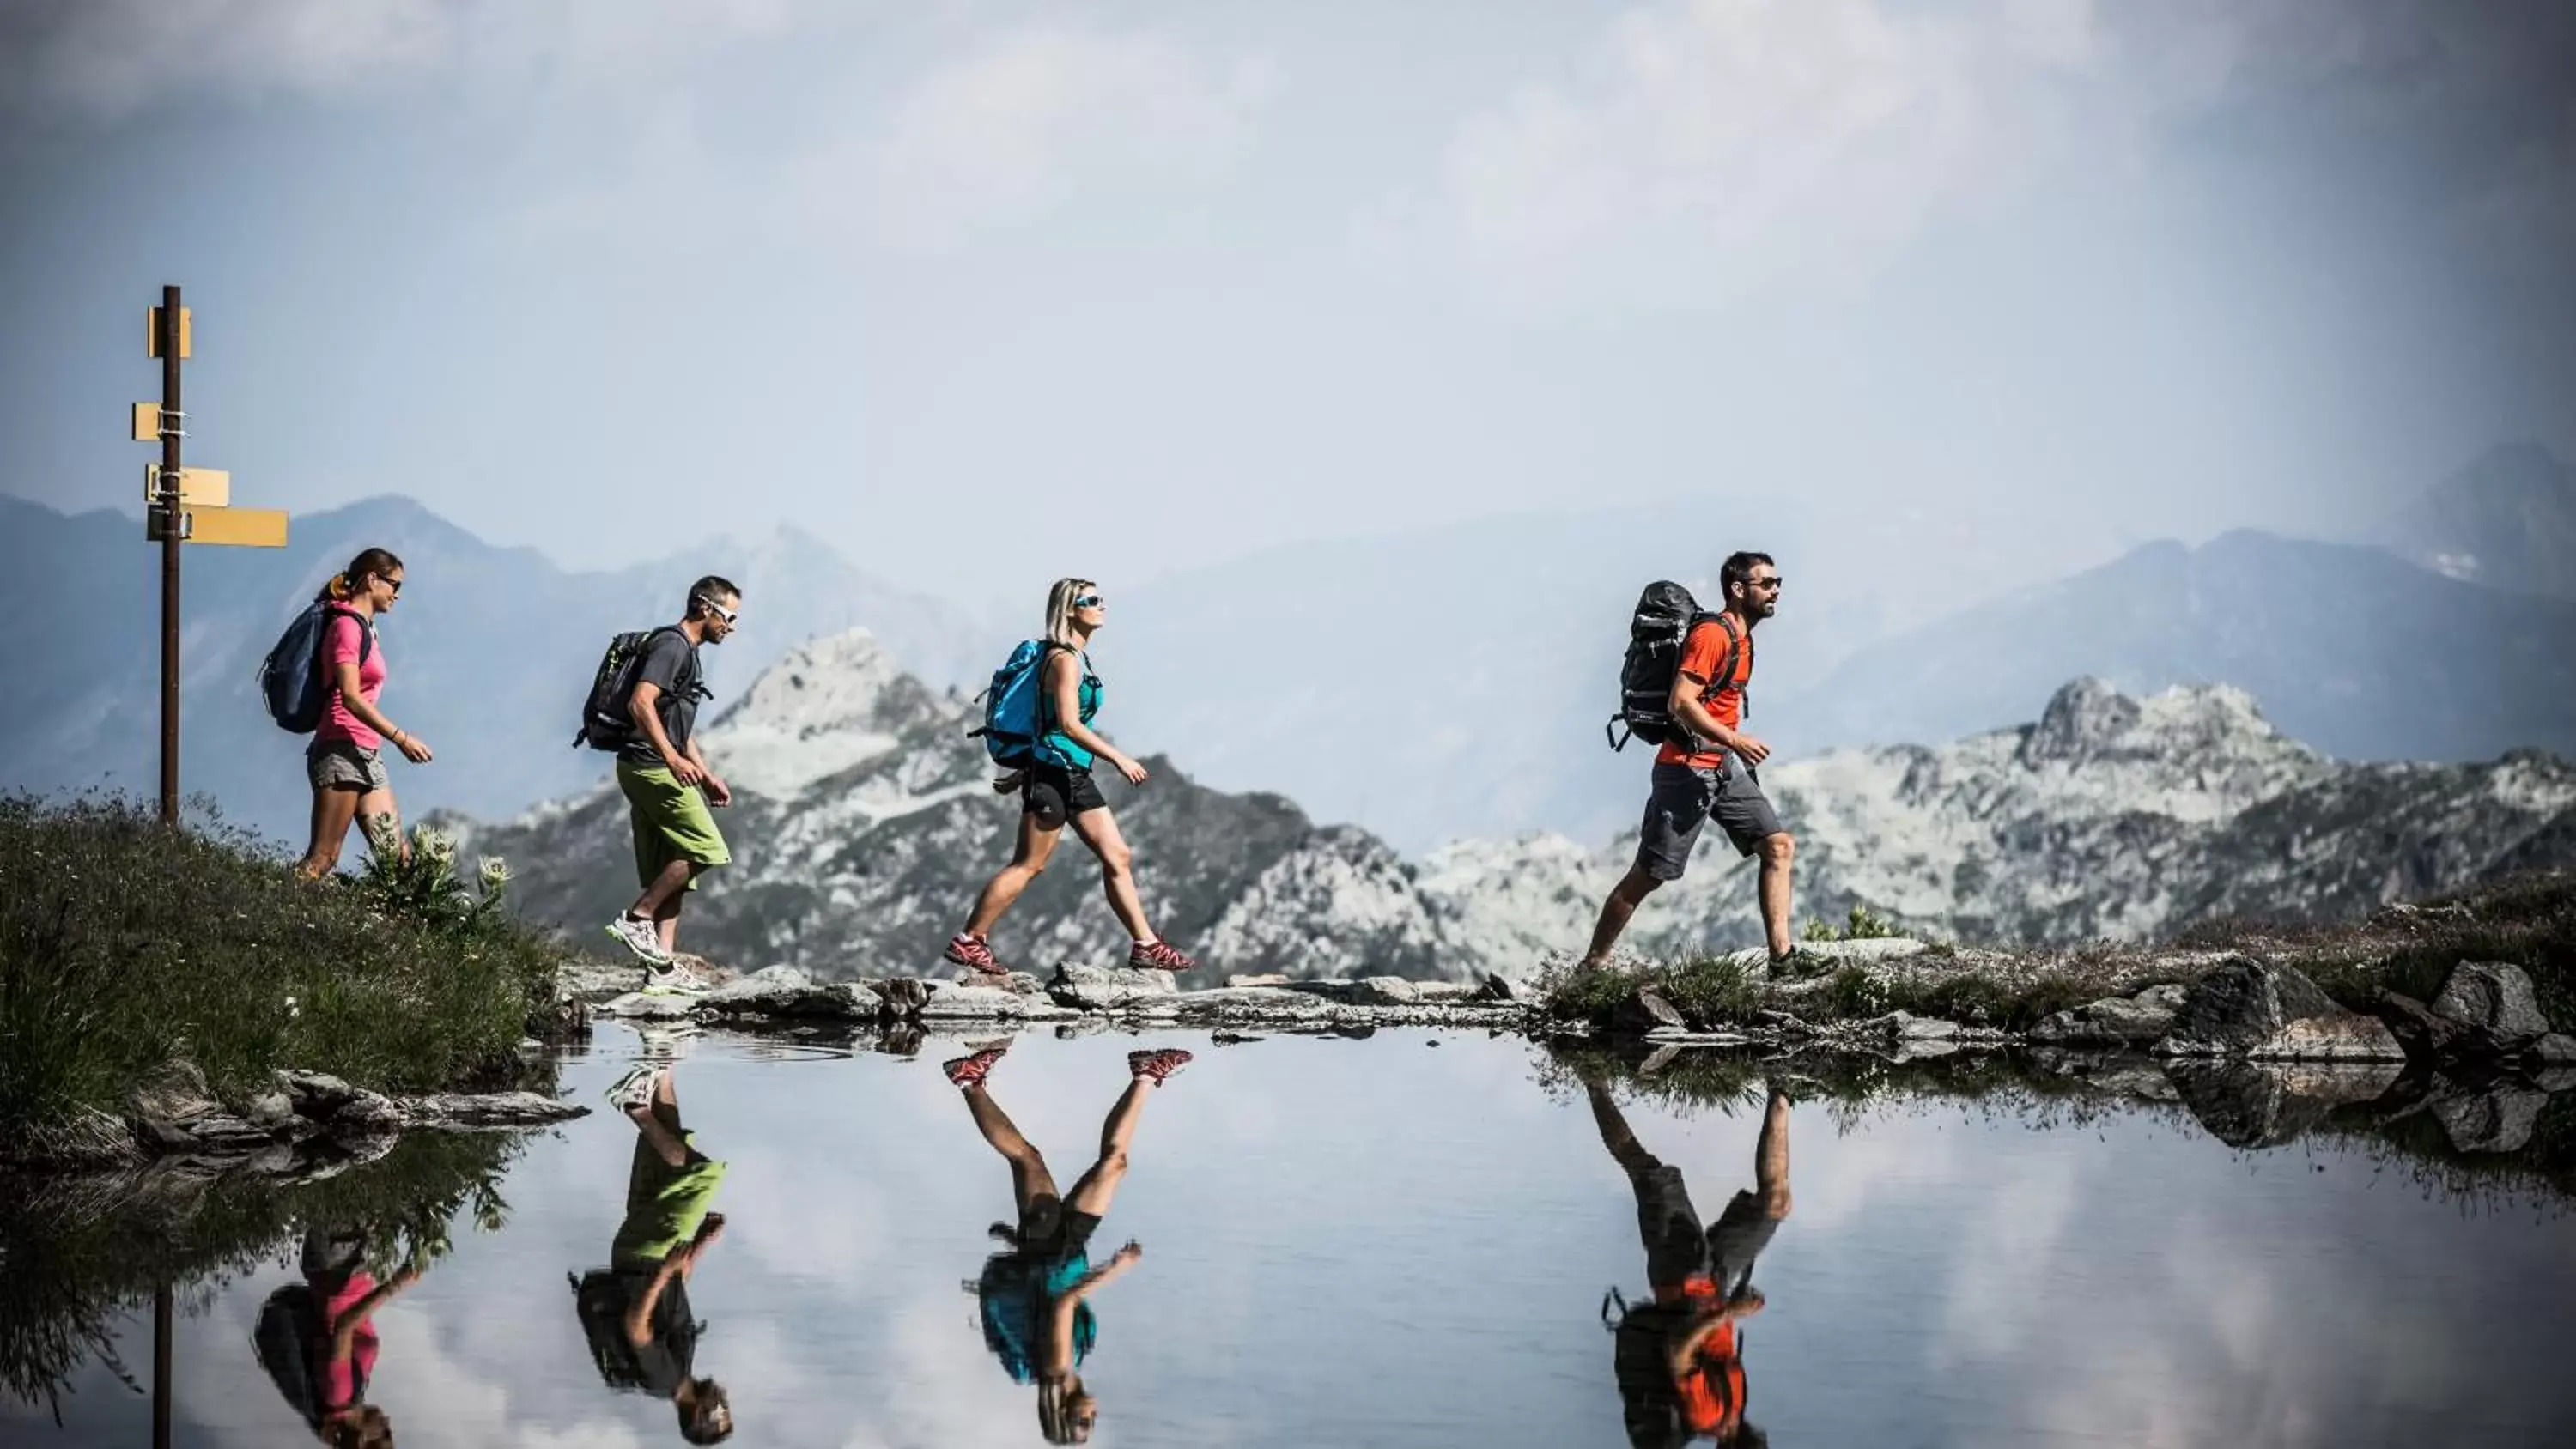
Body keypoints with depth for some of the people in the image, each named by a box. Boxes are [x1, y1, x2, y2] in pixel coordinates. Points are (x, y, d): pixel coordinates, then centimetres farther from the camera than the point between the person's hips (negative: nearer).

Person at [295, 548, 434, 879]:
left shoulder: (366, 628, 20)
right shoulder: (346, 624, -7)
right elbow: (350, 696, -17)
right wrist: (401, 738, -19)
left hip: (367, 756, 10)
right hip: (341, 750, -10)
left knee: (398, 854, 2)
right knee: (323, 858, -12)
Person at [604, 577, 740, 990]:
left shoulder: (686, 651, 22)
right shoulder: (671, 645, -11)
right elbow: (641, 704, -24)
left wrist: (708, 776, 28)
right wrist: (672, 758, -30)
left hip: (656, 771, 11)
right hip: (650, 767, -11)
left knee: (673, 871, 7)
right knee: (704, 848, -12)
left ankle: (662, 968, 4)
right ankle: (636, 919, -8)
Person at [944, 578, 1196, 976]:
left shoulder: (1078, 658, 16)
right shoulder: (1064, 659, -13)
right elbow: (1068, 724, -22)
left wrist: (1024, 773, 23)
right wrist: (1117, 758, -23)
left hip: (1075, 777, 10)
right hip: (1054, 774, -10)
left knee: (1118, 857, 6)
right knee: (1028, 865, -4)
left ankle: (1146, 945, 8)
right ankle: (968, 941, 3)